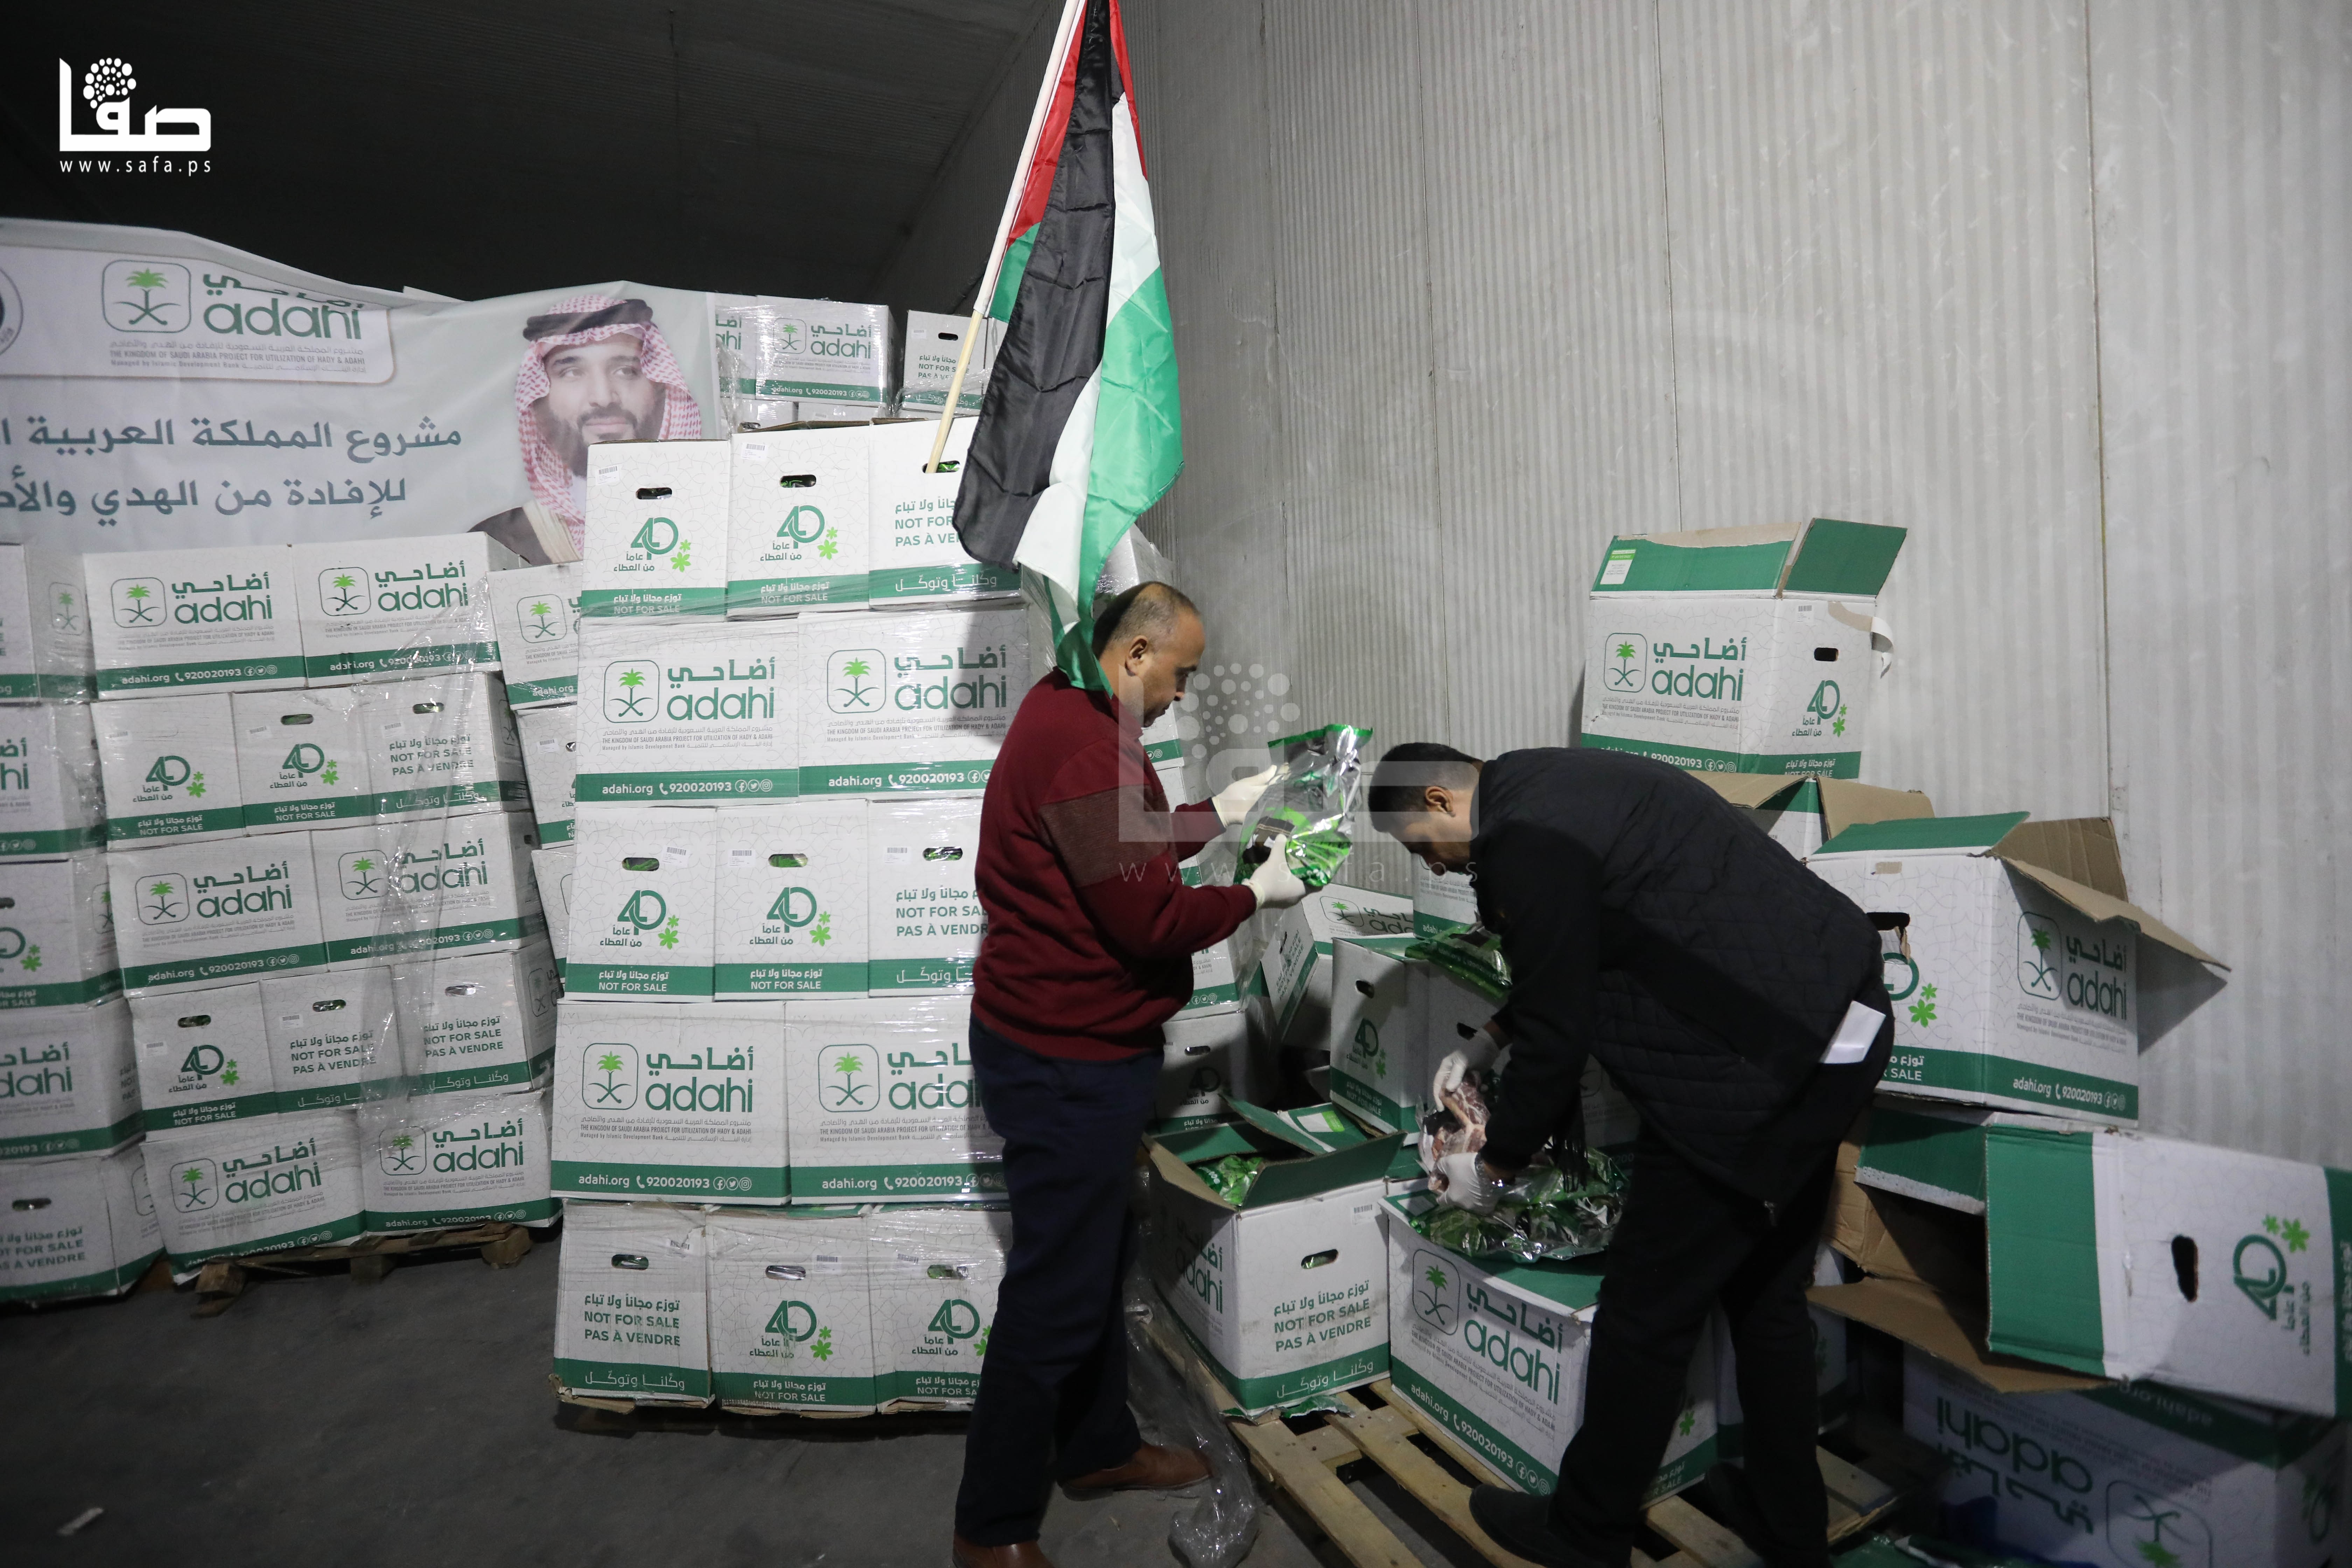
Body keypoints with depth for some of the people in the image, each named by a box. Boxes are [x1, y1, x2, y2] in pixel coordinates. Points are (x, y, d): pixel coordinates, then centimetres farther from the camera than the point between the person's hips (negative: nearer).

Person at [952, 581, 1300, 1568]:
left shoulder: (1065, 718, 10)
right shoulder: (1086, 746, -24)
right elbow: (1149, 920, -24)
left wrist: (1220, 812, 12)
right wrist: (1258, 894, -10)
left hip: (1074, 1048, 11)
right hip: (1067, 1061, -11)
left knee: (1101, 1256, 24)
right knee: (1057, 1293, 5)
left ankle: (1097, 1447, 44)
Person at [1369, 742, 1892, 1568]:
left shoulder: (1525, 841, -18)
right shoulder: (1552, 783, 12)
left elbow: (1556, 1035, -12)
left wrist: (1493, 1165, 2)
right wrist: (1488, 1042, 26)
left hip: (1758, 1060, -10)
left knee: (1646, 1313, 7)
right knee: (1766, 1298, 23)